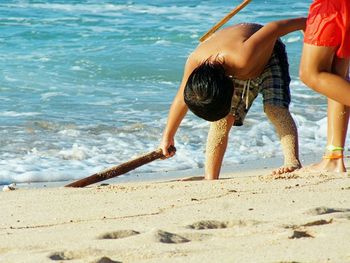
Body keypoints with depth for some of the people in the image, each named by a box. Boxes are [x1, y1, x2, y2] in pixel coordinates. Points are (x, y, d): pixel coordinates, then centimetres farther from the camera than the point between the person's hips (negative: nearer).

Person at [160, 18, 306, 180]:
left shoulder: (242, 57, -48)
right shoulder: (194, 63, -32)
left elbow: (274, 28, -34)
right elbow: (181, 100, -12)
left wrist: (303, 23, -16)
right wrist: (168, 136, -1)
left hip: (269, 56, -4)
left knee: (275, 108, -27)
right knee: (221, 120, -7)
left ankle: (293, 162, -32)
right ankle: (210, 178, -3)